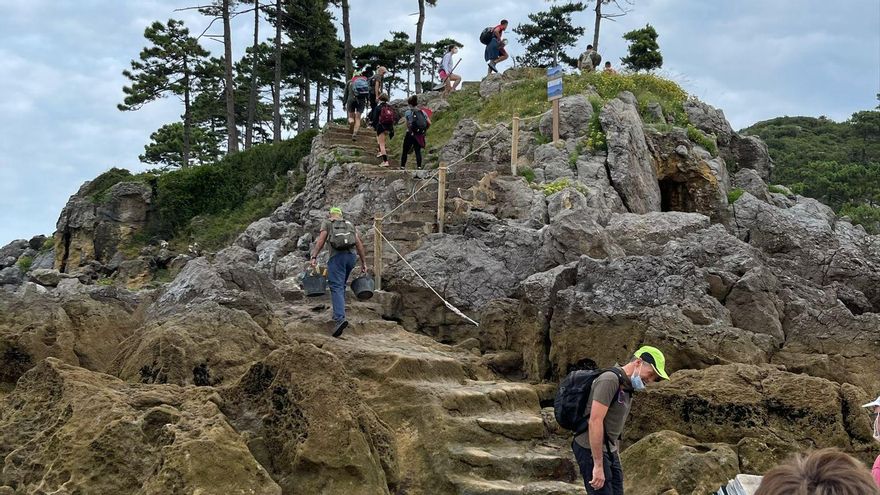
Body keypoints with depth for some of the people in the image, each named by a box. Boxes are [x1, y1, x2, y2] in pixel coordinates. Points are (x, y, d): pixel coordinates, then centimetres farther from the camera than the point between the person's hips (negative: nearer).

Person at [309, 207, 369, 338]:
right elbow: (359, 244, 17)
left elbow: (321, 240, -1)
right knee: (341, 285, 22)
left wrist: (314, 257, -5)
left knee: (336, 287, -13)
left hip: (337, 256, -4)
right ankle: (339, 312, 22)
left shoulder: (327, 223, 15)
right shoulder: (350, 224, 26)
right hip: (351, 255, 4)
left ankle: (340, 318, -30)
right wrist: (363, 262, 17)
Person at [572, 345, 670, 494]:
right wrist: (598, 465, -25)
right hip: (592, 450, -9)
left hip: (609, 450, 9)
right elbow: (595, 422, -24)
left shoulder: (627, 387, 13)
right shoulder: (609, 380, -18)